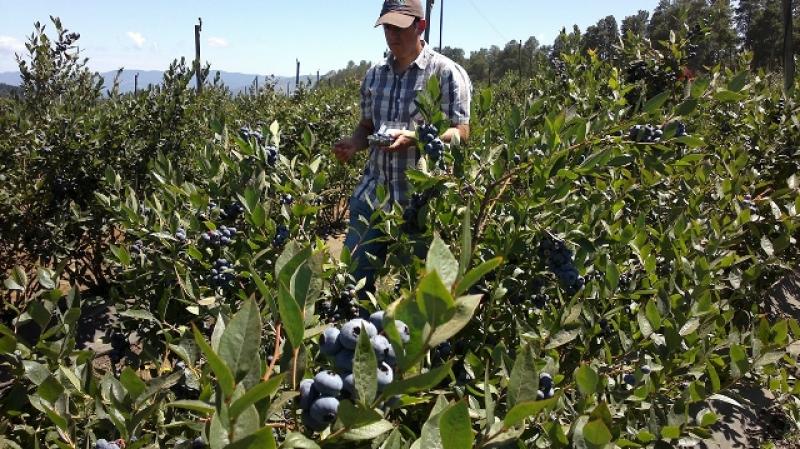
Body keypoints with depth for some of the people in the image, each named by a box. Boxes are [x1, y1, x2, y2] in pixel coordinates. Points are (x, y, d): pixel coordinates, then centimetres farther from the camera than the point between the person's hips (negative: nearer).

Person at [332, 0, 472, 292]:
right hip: (373, 192, 5)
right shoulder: (374, 74, 11)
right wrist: (354, 143, -4)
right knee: (353, 272, 9)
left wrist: (414, 138, -25)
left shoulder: (446, 72, -7)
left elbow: (460, 132, -9)